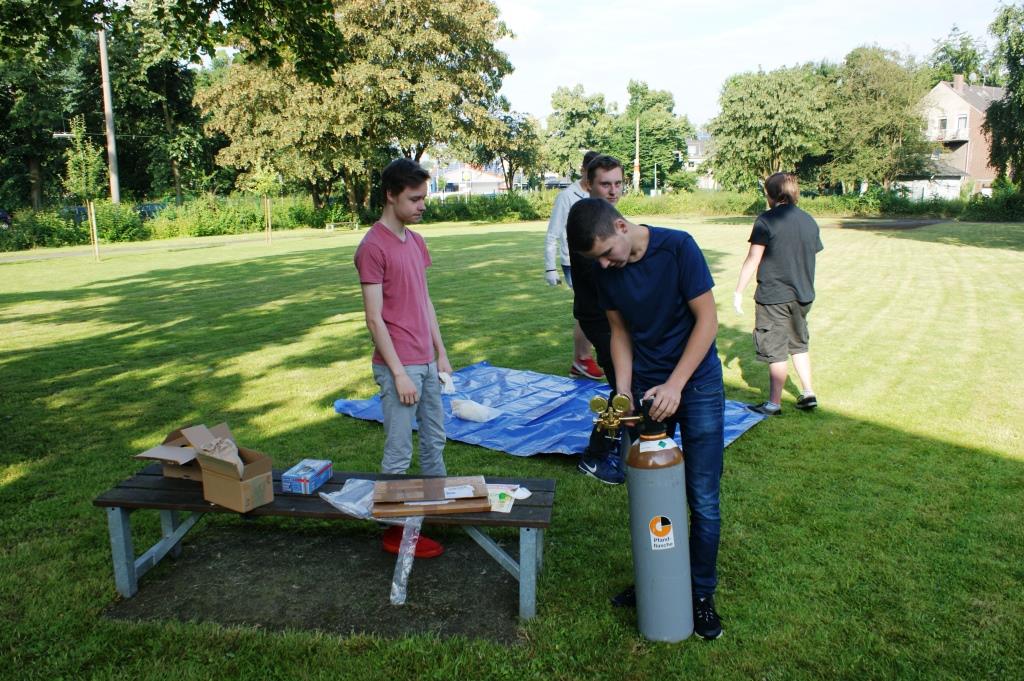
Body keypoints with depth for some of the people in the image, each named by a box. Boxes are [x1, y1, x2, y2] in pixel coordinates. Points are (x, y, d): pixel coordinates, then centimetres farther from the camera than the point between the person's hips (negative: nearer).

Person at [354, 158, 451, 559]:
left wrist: (441, 353, 13)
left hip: (426, 362, 9)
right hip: (399, 366, -8)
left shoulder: (415, 240, 11)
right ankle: (396, 531, 14)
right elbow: (374, 318, -17)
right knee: (399, 454, 1)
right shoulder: (373, 247, -15)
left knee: (435, 440, 20)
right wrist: (399, 373, -18)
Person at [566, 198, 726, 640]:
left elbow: (707, 320, -16)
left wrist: (674, 385, -21)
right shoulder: (605, 271, -4)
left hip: (697, 384, -4)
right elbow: (620, 331, 6)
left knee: (702, 499, 2)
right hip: (646, 387, 4)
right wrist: (623, 390, -7)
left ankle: (702, 594, 19)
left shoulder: (677, 247, -18)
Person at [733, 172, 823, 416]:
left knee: (776, 351, 1)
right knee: (799, 345, 21)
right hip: (802, 295, 6)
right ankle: (808, 393, 21)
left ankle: (774, 403, 9)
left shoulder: (766, 220, -12)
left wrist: (738, 291, -8)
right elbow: (813, 257, 13)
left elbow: (753, 260, -14)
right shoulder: (809, 221, 7)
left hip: (773, 296, -6)